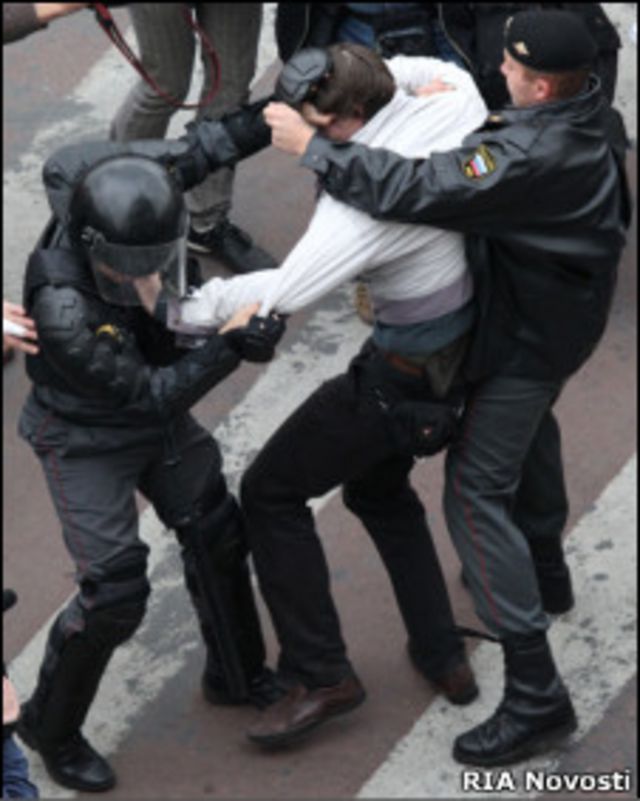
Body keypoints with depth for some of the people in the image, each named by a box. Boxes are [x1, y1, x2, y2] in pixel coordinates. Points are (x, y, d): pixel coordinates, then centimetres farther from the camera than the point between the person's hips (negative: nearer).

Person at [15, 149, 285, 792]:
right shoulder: (64, 311, -40)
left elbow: (68, 161, 2)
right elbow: (148, 394, -30)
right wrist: (228, 346, -37)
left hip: (158, 414, 8)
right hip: (87, 441, -8)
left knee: (215, 534, 17)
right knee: (113, 592, -8)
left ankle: (238, 677, 40)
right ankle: (50, 729, 17)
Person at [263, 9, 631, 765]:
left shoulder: (534, 156, -37)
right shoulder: (591, 114, -9)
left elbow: (416, 190, -40)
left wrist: (312, 148, -31)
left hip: (528, 333, -10)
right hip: (567, 307, 10)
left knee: (477, 491, -8)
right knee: (529, 421, 36)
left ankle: (534, 694, -9)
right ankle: (542, 559, 61)